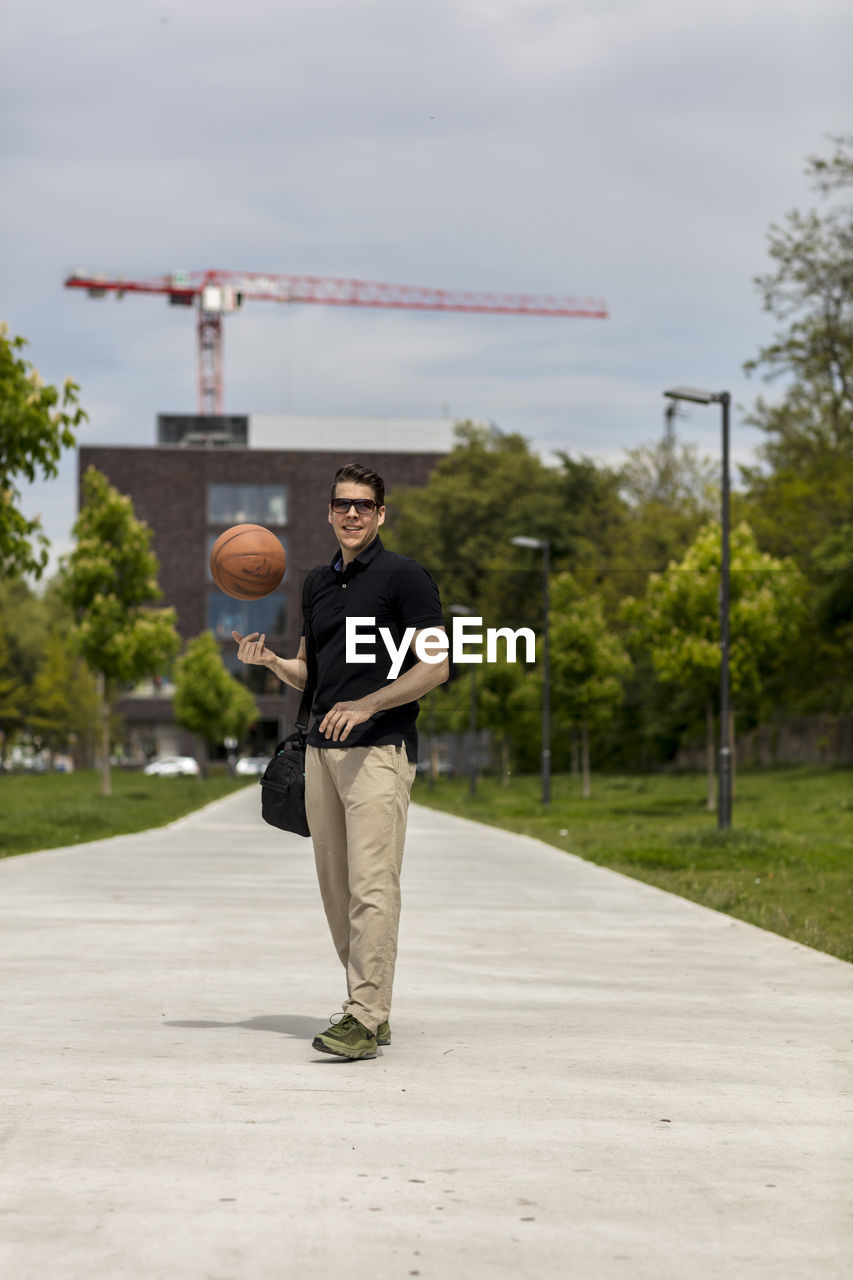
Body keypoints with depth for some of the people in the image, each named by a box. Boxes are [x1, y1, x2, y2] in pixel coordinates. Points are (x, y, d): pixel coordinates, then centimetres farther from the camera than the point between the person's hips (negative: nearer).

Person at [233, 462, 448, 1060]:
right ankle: (369, 1007, 16)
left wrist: (366, 704, -19)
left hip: (380, 749, -7)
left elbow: (436, 667, -8)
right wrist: (269, 659, 4)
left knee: (372, 886, -13)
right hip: (322, 748, 8)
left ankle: (365, 1018, -15)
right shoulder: (317, 582, 18)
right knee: (337, 890, 8)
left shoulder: (404, 575, -3)